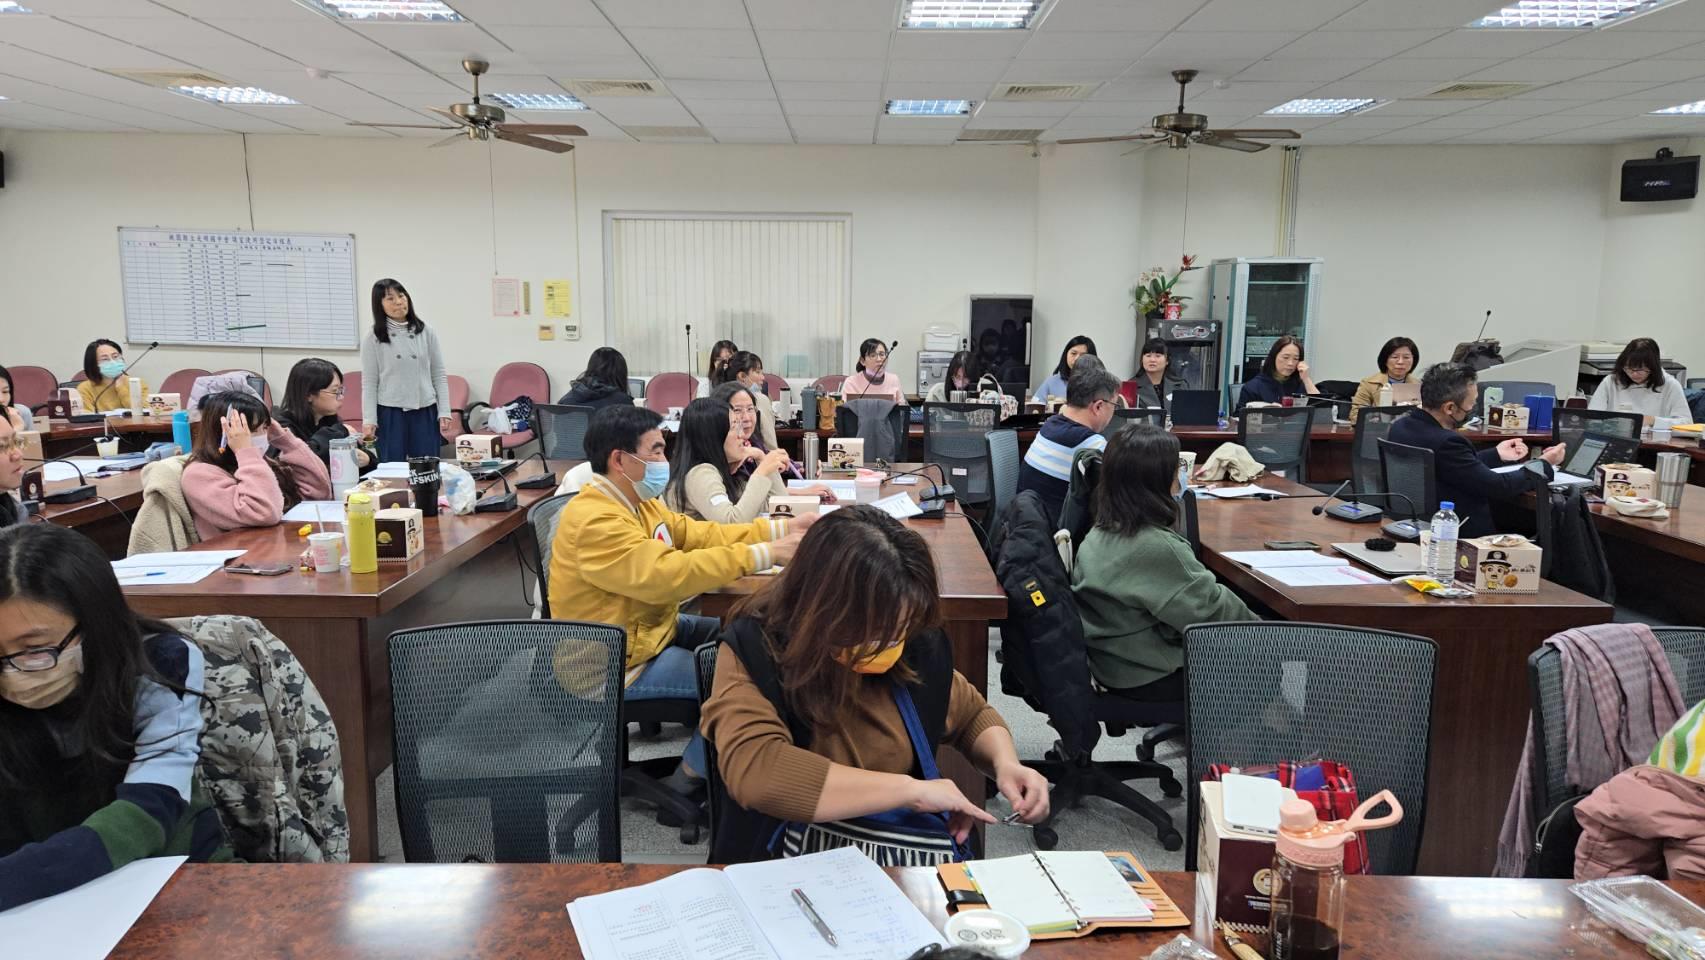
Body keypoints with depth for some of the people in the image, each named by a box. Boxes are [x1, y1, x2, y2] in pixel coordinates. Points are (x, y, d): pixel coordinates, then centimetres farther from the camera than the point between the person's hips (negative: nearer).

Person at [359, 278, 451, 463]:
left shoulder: (426, 334, 5)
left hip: (425, 412, 2)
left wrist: (444, 412, -1)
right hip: (390, 413, -2)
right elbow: (369, 383, 0)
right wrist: (369, 420, -7)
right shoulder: (373, 340, 0)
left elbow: (439, 375, 6)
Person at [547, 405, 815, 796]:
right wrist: (764, 555, -34)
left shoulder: (635, 500, 5)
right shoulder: (594, 520, -27)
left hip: (651, 629, 10)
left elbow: (699, 534, 5)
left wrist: (780, 529, -6)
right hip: (614, 664, -10)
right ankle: (692, 778, 5)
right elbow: (666, 574, -36)